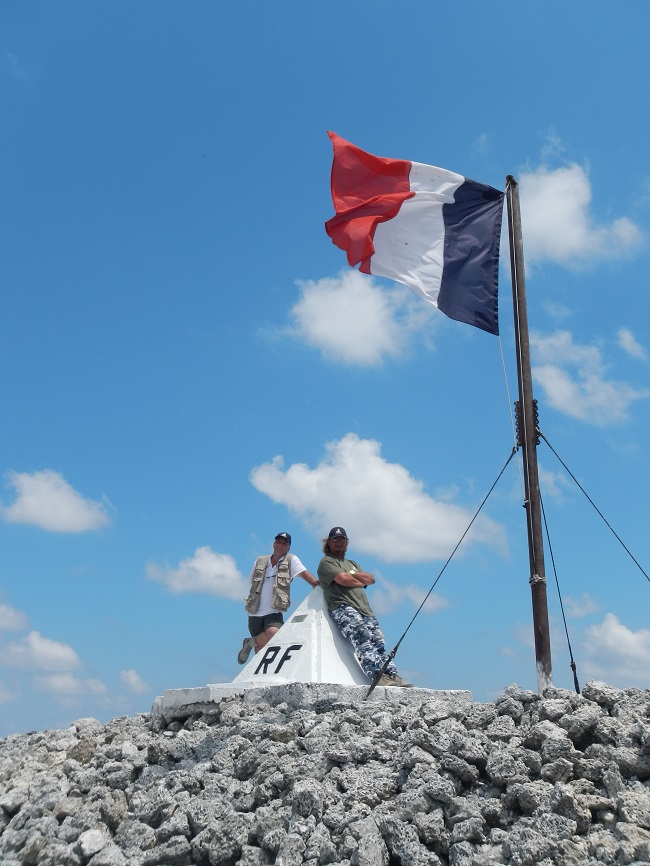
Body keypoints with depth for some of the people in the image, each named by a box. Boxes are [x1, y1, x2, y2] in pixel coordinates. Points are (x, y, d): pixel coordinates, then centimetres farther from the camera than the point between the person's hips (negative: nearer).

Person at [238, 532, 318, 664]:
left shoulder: (291, 560, 4)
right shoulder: (260, 561, 13)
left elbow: (305, 575, -7)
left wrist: (320, 587, -21)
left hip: (274, 613, -3)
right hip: (255, 613, 3)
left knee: (273, 633, -31)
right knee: (259, 652, 1)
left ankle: (250, 643, -5)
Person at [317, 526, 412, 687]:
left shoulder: (352, 564, 36)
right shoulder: (326, 562, 13)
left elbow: (371, 579, 20)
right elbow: (343, 580, -5)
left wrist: (353, 574, 6)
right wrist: (360, 581, 12)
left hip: (365, 610, 7)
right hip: (343, 608, -7)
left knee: (378, 643, -11)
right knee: (362, 639, -28)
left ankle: (392, 675, -22)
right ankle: (378, 676, -41)